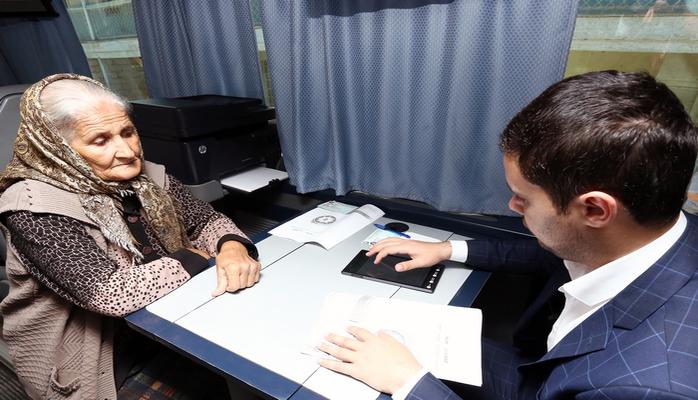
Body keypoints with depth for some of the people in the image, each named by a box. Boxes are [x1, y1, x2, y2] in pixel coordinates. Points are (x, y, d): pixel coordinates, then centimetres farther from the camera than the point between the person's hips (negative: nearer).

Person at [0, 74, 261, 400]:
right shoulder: (35, 207, -17)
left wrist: (231, 247, -22)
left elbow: (207, 219, 0)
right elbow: (111, 294, -26)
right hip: (110, 365, -5)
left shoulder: (147, 177, 0)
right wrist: (193, 258, -15)